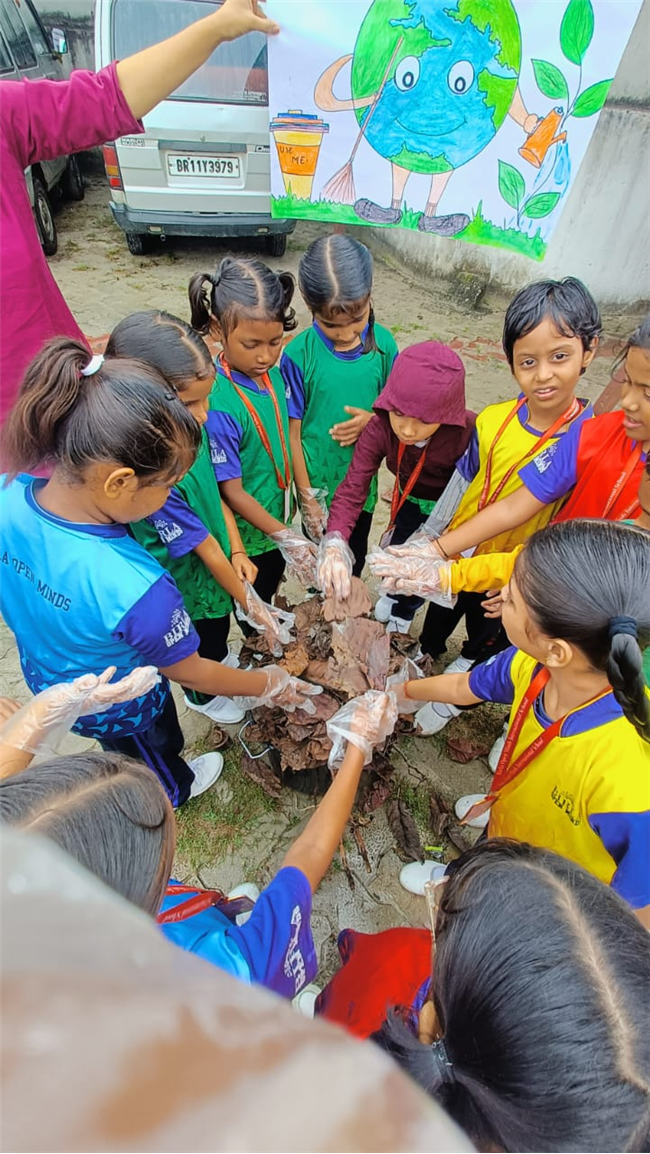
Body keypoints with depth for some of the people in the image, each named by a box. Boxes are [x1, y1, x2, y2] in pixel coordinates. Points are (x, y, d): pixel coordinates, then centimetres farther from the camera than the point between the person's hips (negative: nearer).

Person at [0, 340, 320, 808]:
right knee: (156, 753, 33)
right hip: (120, 707, -5)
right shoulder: (135, 589, -46)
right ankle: (176, 791, 65)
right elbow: (189, 673, -27)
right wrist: (267, 685, -11)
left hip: (47, 676, 5)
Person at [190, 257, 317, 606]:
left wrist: (294, 498, 13)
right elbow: (231, 491, -23)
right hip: (247, 537, -6)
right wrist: (286, 537, -18)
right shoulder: (218, 402, -29)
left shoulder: (274, 373, -7)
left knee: (267, 601, 28)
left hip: (276, 520, 6)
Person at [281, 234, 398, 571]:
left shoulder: (382, 343, -9)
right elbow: (291, 434, -13)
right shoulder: (299, 354, -19)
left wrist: (373, 419, -20)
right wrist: (307, 497, -10)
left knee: (354, 560, 24)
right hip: (317, 484, -3)